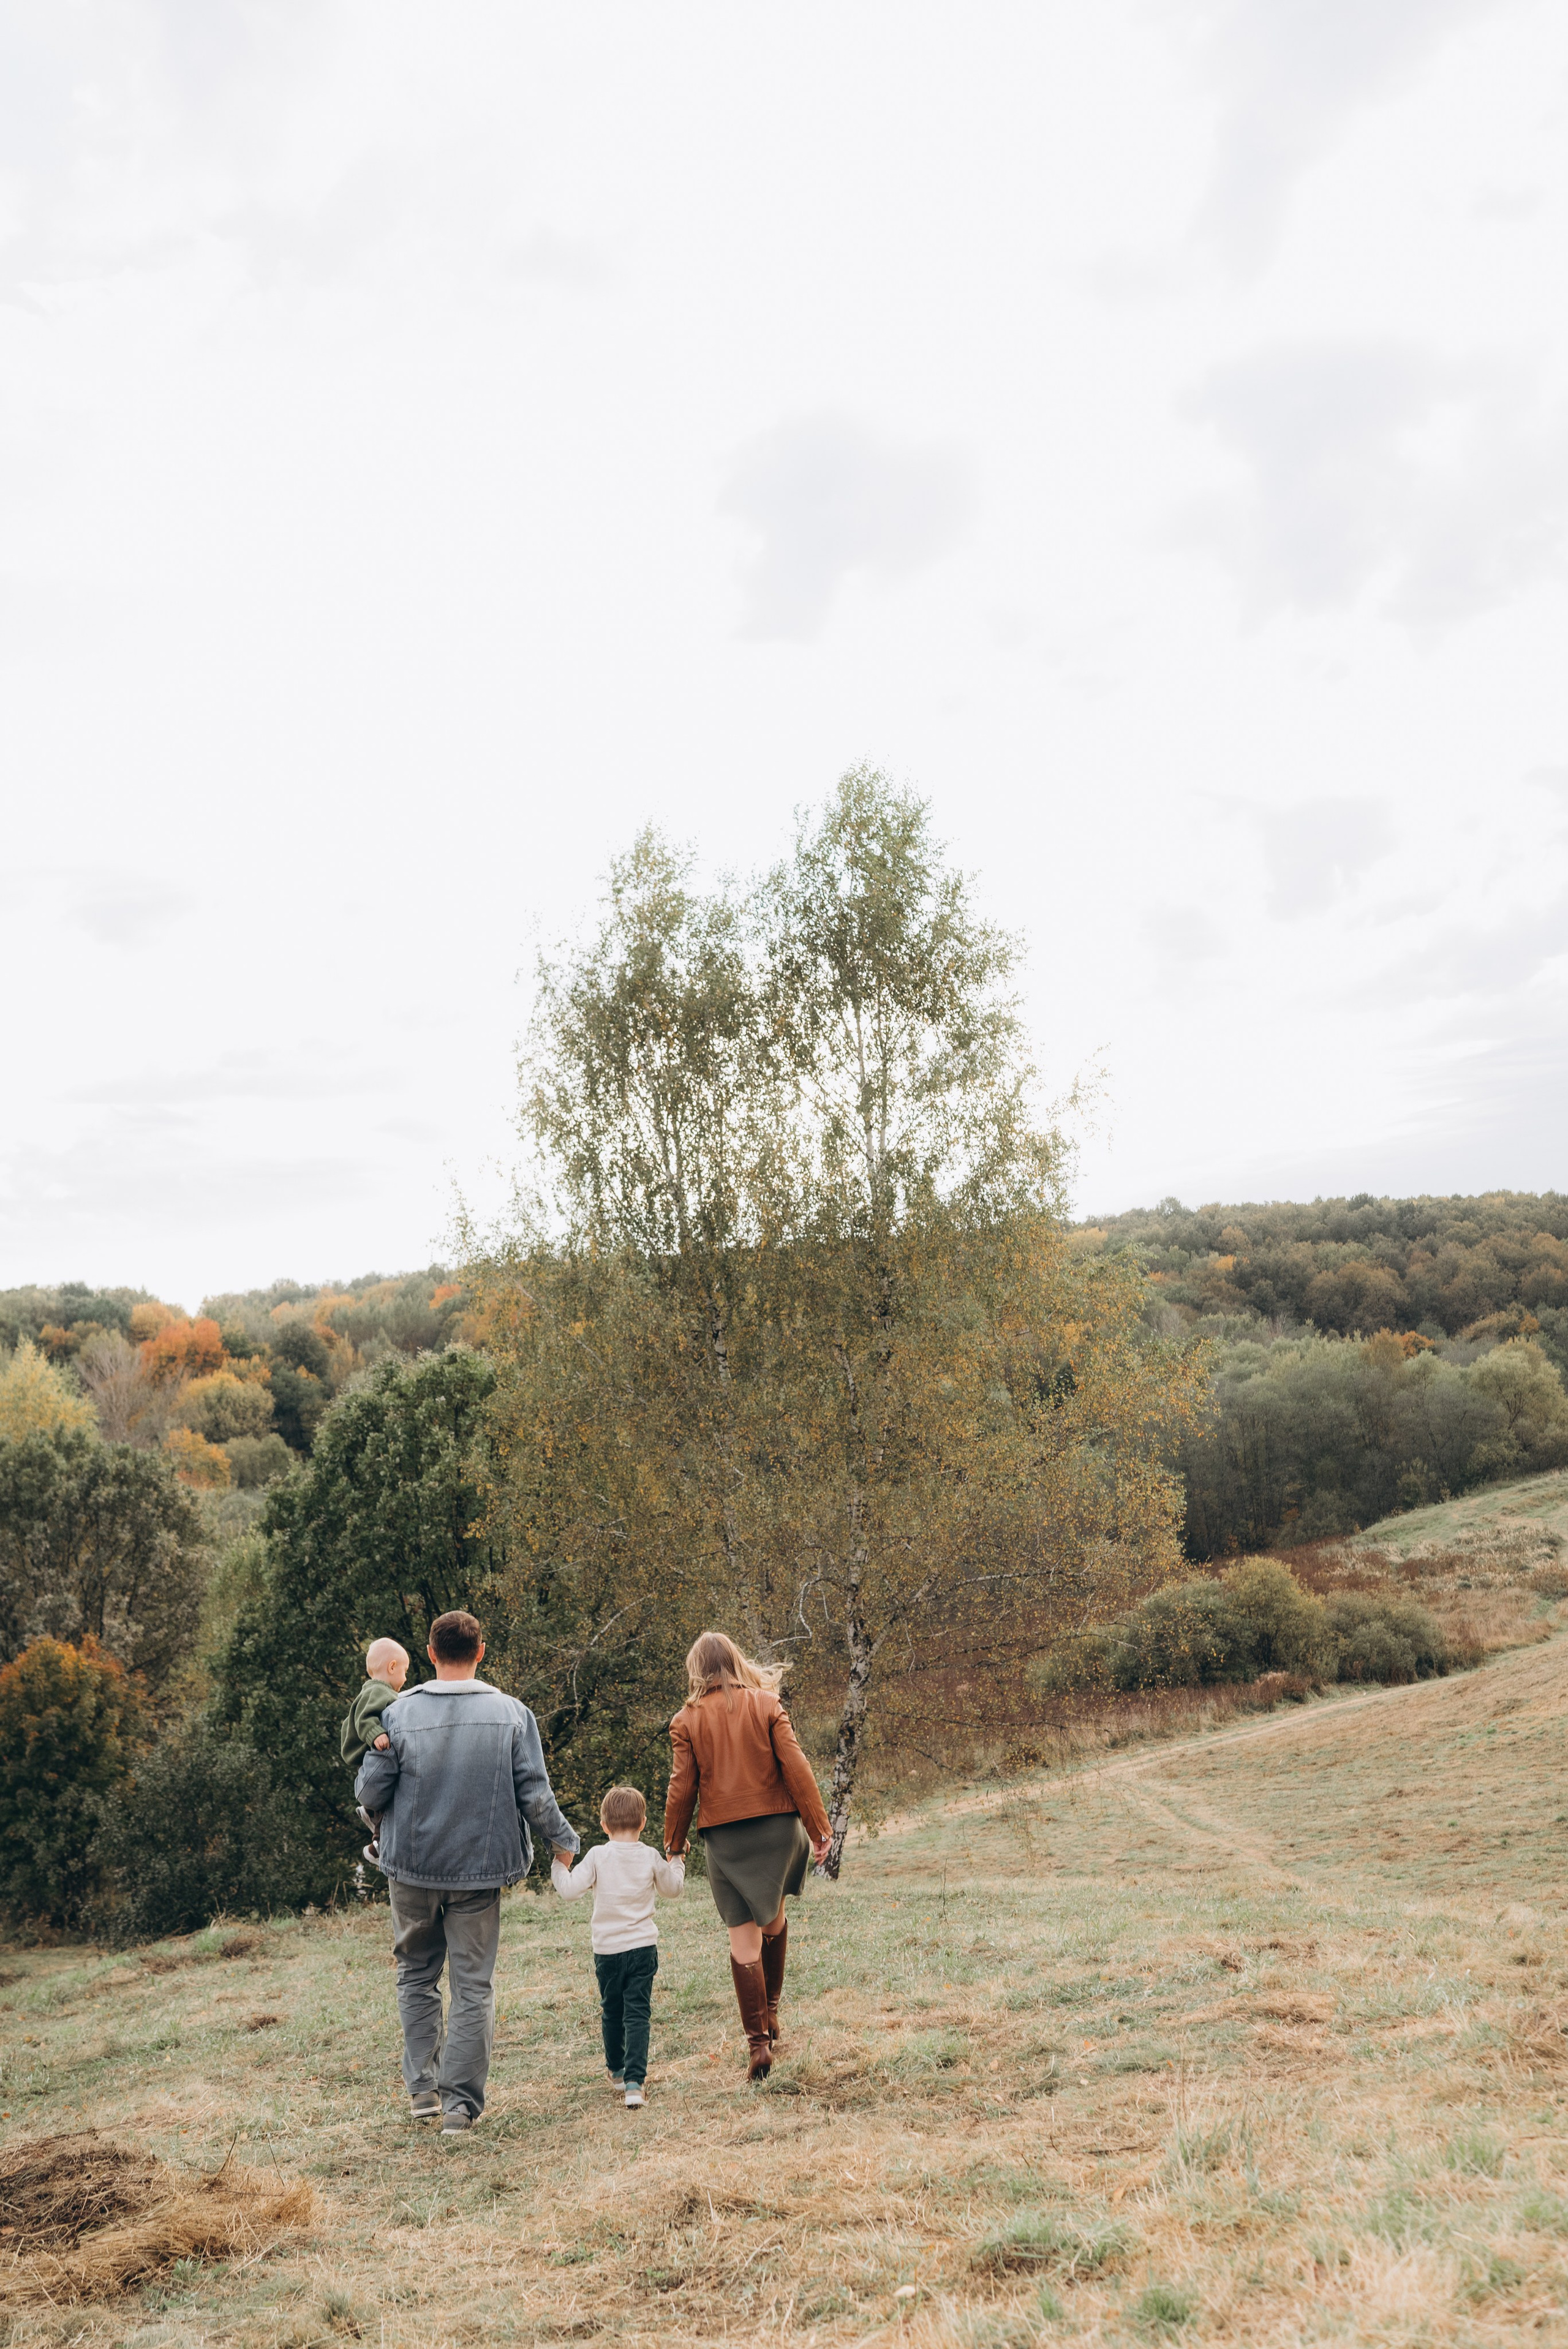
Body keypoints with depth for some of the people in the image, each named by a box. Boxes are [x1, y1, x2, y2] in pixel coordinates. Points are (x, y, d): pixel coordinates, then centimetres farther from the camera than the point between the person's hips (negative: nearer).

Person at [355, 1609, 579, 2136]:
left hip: (412, 1867, 0)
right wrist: (564, 1840, 10)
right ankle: (461, 2102, 5)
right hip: (479, 1869, 0)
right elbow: (535, 1796, -6)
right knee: (474, 1986, 8)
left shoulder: (400, 1713, -7)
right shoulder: (512, 1714, -5)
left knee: (417, 1975, 19)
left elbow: (370, 1792, -5)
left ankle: (422, 2087, 18)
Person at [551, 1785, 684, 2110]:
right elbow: (672, 1890, 14)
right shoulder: (651, 1858, 0)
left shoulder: (598, 1856, -7)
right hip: (643, 1947, 0)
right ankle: (634, 2082, -14)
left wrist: (559, 1866, 5)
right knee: (637, 2015, -2)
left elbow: (570, 1890, -10)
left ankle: (617, 2073, 34)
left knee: (611, 2012, 18)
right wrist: (676, 1861, 29)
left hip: (607, 1949, 0)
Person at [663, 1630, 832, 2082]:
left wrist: (674, 1843, 10)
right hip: (776, 1826, 2)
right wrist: (818, 1827, 0)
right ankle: (771, 2009, 31)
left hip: (724, 1836, -1)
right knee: (772, 1913, 25)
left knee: (743, 1936, 3)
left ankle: (758, 2041, -1)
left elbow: (682, 1786, -2)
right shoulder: (767, 1705, 0)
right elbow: (795, 1768, -5)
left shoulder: (688, 1719, -2)